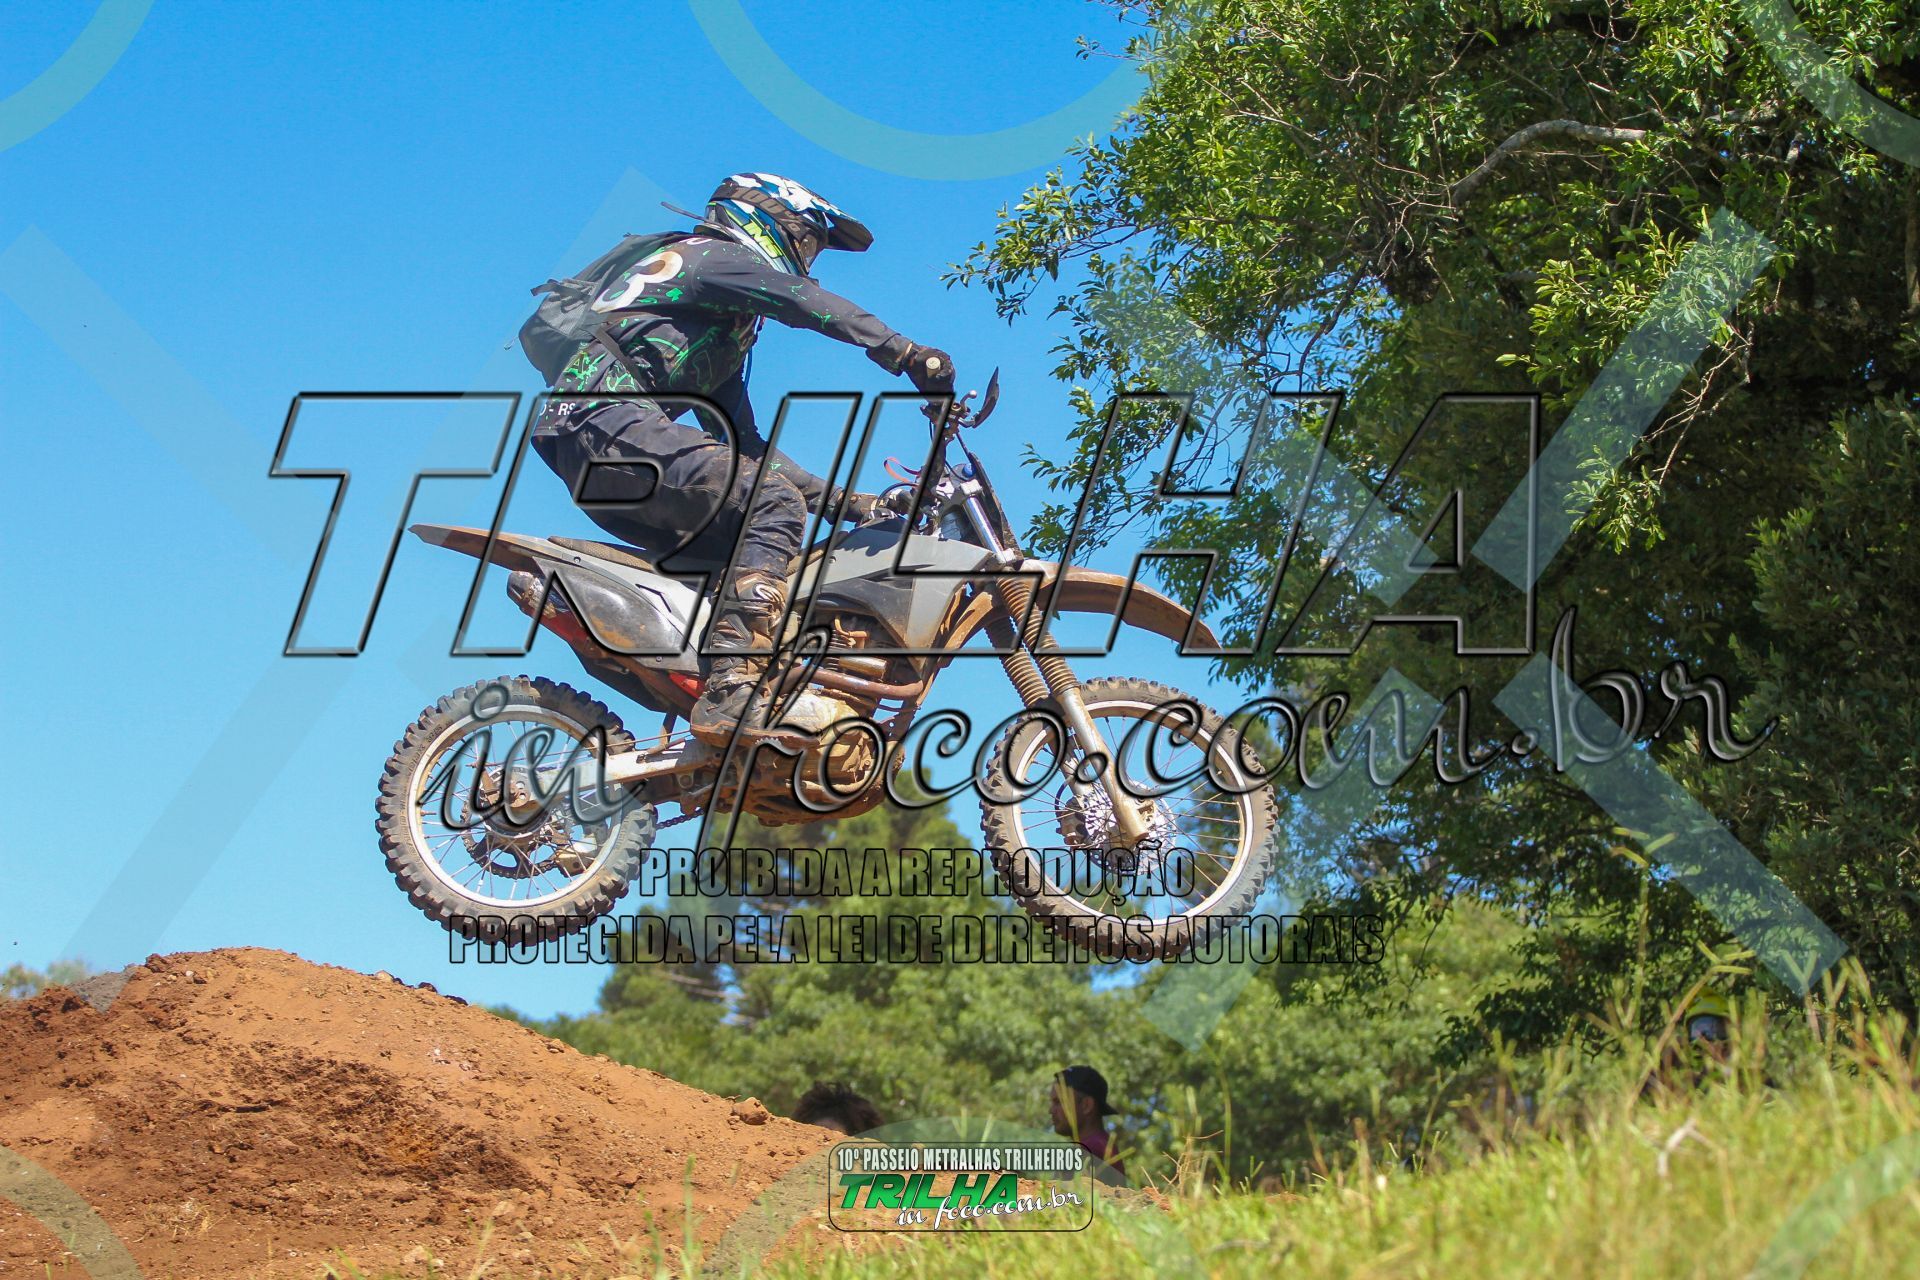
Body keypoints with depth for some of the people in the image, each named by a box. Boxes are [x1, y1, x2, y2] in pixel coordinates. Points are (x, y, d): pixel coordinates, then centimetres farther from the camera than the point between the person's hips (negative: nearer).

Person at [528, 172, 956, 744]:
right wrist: (906, 354, -23)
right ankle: (730, 693, -36)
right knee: (777, 505, -22)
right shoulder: (713, 255, 7)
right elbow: (807, 303, -13)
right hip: (608, 420, -10)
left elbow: (744, 445, 33)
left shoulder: (725, 335, 35)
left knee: (748, 547, 8)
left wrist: (846, 502, 25)